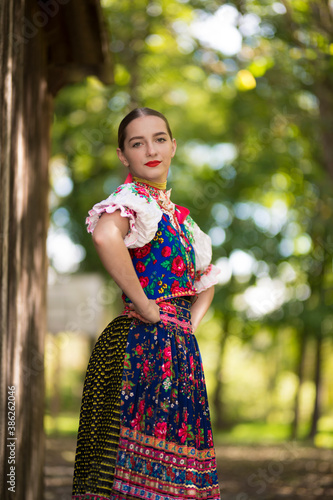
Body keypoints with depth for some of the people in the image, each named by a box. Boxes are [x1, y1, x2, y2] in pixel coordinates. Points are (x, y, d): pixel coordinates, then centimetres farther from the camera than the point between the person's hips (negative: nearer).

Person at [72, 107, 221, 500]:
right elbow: (105, 235, -30)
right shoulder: (132, 198, -6)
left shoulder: (178, 216, 19)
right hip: (142, 346, -8)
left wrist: (190, 323, 13)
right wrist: (146, 309, -23)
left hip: (179, 352, 8)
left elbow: (205, 279, 33)